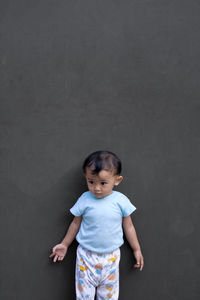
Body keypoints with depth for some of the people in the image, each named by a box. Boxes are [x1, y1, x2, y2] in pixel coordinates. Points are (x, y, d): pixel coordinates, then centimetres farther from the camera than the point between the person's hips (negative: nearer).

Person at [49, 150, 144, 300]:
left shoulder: (121, 201, -11)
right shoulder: (85, 199, -11)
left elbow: (128, 226, 3)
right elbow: (76, 223, 4)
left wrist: (136, 250, 9)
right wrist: (65, 244, 13)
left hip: (111, 257, 1)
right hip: (86, 256, 0)